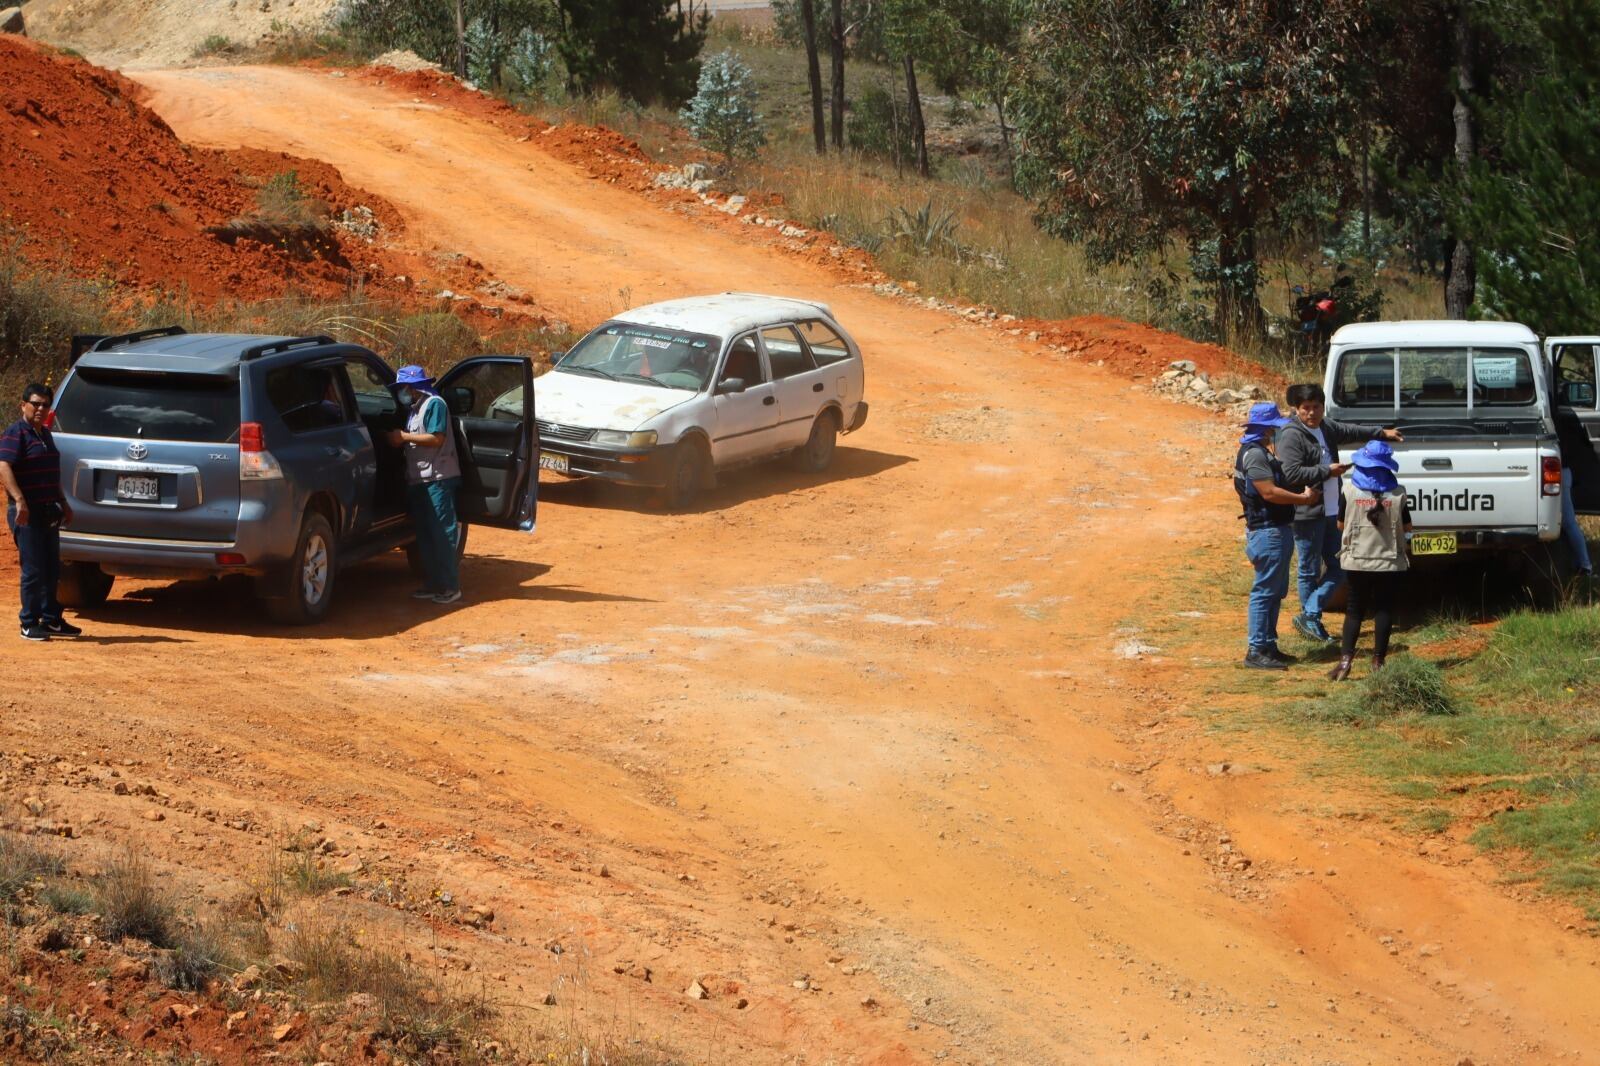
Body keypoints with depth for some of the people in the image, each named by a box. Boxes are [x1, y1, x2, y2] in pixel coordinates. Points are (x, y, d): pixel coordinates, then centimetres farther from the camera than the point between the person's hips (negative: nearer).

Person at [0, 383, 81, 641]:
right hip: (27, 512, -8)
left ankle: (51, 619, 22)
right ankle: (29, 625, 0)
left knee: (52, 569, 13)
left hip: (48, 511, 9)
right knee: (33, 570, -7)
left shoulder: (45, 434, 16)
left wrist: (62, 503, 26)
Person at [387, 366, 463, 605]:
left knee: (442, 533, -8)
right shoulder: (413, 409, 18)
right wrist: (399, 441, 3)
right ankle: (432, 584, 16)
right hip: (418, 481, 9)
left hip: (438, 480, -9)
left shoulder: (434, 404, -9)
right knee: (425, 535, 10)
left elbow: (436, 439, -17)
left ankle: (451, 587, -7)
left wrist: (404, 437, -13)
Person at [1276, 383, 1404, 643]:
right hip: (1307, 514, -9)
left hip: (1329, 512, 9)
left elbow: (1351, 432, 31)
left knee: (1338, 567, 7)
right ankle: (1309, 617, 6)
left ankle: (1310, 616, 7)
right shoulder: (1292, 436, -14)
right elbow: (1291, 473, -22)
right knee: (1309, 571, -2)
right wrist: (1327, 471, -18)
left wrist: (1382, 433, 37)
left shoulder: (1326, 428, 12)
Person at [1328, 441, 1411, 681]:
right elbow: (1406, 527, 3)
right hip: (1390, 561, 0)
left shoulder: (1350, 491, -7)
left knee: (1355, 609, 8)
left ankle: (1346, 659, -4)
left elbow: (1341, 524, 2)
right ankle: (1378, 661, 7)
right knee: (1384, 609, 8)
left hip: (1357, 560, 0)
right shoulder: (1398, 494, -7)